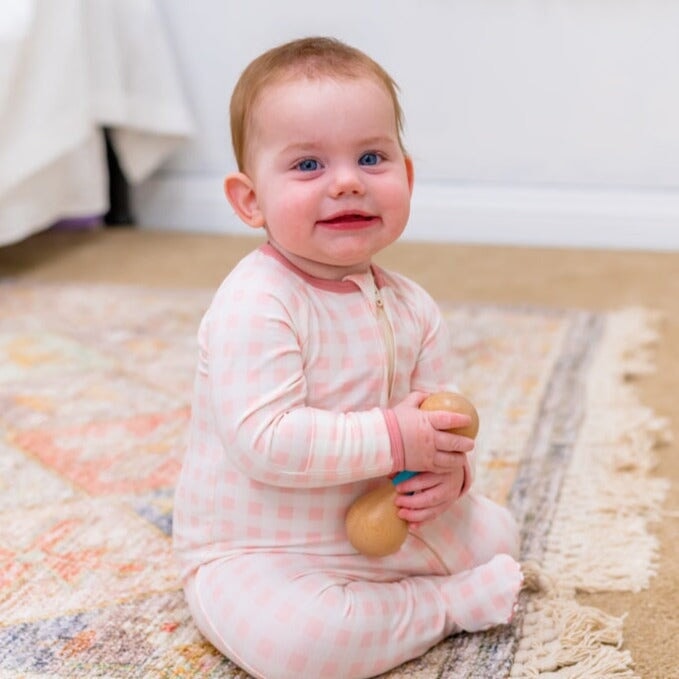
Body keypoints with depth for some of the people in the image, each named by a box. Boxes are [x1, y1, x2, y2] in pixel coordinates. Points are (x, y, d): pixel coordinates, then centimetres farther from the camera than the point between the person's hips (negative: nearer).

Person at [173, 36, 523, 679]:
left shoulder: (410, 306, -1)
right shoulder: (254, 305, -26)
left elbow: (441, 413, 7)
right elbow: (265, 441, -33)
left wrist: (448, 470, -17)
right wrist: (393, 439, -30)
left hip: (380, 524, 7)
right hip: (251, 554, -6)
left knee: (493, 529, 11)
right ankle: (446, 604, -9)